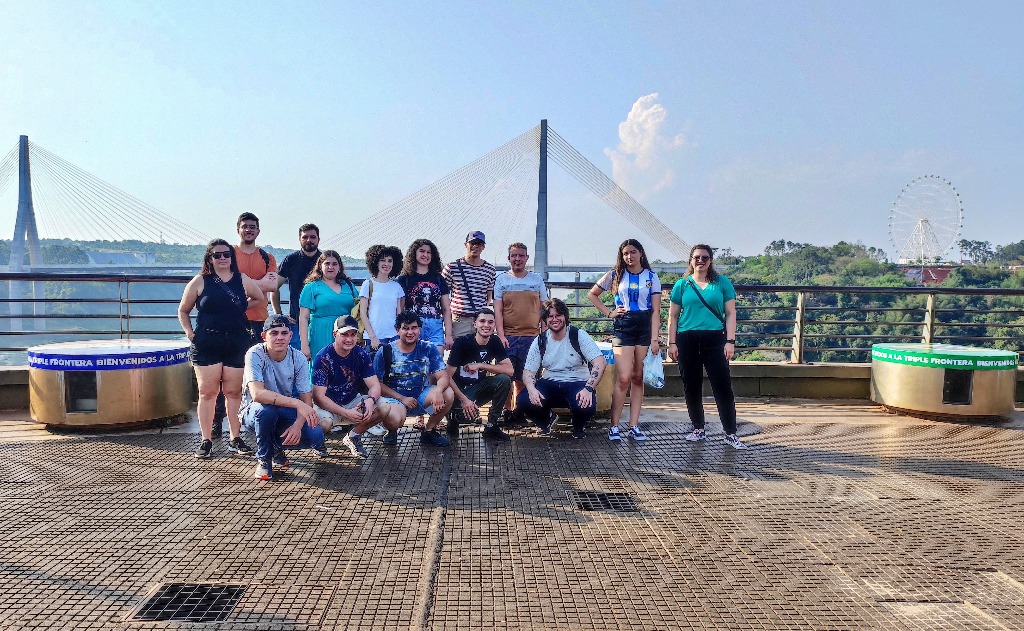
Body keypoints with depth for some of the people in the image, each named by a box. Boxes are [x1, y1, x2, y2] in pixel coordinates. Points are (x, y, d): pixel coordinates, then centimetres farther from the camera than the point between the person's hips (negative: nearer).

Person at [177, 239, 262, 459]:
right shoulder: (200, 281, 3)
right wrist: (189, 332, -1)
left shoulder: (242, 280, 7)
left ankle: (235, 439, 13)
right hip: (206, 345, -1)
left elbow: (259, 298, 25)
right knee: (207, 392, 0)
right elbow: (183, 311, 11)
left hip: (237, 344, 1)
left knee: (234, 392, 4)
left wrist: (240, 308, 12)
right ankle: (206, 440, 8)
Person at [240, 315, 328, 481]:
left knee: (315, 435, -22)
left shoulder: (298, 358, -10)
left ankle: (277, 446, 13)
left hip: (286, 411, 3)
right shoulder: (255, 355, -21)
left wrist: (298, 425, -30)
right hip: (254, 412, -3)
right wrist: (296, 403, -45)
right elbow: (257, 394, -37)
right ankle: (263, 459, -11)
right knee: (265, 408, -39)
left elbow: (307, 399, -10)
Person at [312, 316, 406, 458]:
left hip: (354, 401, 4)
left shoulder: (362, 354, -4)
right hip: (328, 405, -4)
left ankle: (354, 435, 1)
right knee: (322, 423, -39)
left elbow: (374, 385, -6)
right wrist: (346, 413, -31)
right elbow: (318, 397, -21)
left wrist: (370, 400, -31)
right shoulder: (323, 358, -17)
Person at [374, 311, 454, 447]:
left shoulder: (428, 349, -2)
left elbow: (443, 377, -9)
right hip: (394, 397, -2)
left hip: (421, 396, 2)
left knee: (448, 393, -25)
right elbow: (378, 383, -4)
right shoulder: (385, 351, -6)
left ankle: (429, 431, 1)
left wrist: (438, 391, -34)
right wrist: (402, 399, -16)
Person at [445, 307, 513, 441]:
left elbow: (509, 370, -13)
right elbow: (448, 376, -18)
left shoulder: (495, 342, -3)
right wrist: (464, 399, -27)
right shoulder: (462, 342, -16)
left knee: (504, 380, -22)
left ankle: (491, 426, -8)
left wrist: (480, 365, -21)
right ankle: (454, 416, 4)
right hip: (459, 389, -5)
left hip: (478, 387, 5)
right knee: (467, 413, -35)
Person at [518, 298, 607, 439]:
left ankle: (579, 427, 5)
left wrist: (589, 388, -30)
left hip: (576, 382, -2)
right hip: (550, 384, 3)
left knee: (586, 405, -35)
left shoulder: (579, 336, -6)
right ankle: (548, 419, 12)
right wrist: (531, 389, -24)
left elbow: (600, 362, -15)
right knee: (524, 400, -25)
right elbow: (528, 371, 0)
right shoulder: (540, 341, 3)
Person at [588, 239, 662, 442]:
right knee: (624, 378, -11)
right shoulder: (615, 275, 6)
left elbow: (656, 310, 2)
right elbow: (592, 294, 16)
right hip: (623, 326, -2)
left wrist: (654, 339, -6)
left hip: (645, 326, 2)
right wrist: (609, 312, 3)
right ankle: (614, 426, -3)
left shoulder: (651, 276, 7)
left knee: (638, 378, 5)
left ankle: (634, 426, 11)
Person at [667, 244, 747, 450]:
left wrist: (730, 341, -3)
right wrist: (672, 343, 3)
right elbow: (673, 317, 10)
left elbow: (730, 314, 6)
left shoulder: (723, 283, 7)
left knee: (723, 387, -5)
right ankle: (698, 429, 22)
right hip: (687, 340, 2)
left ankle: (731, 434, 1)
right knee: (691, 387, 8)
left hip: (714, 340, -1)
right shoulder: (682, 285, 8)